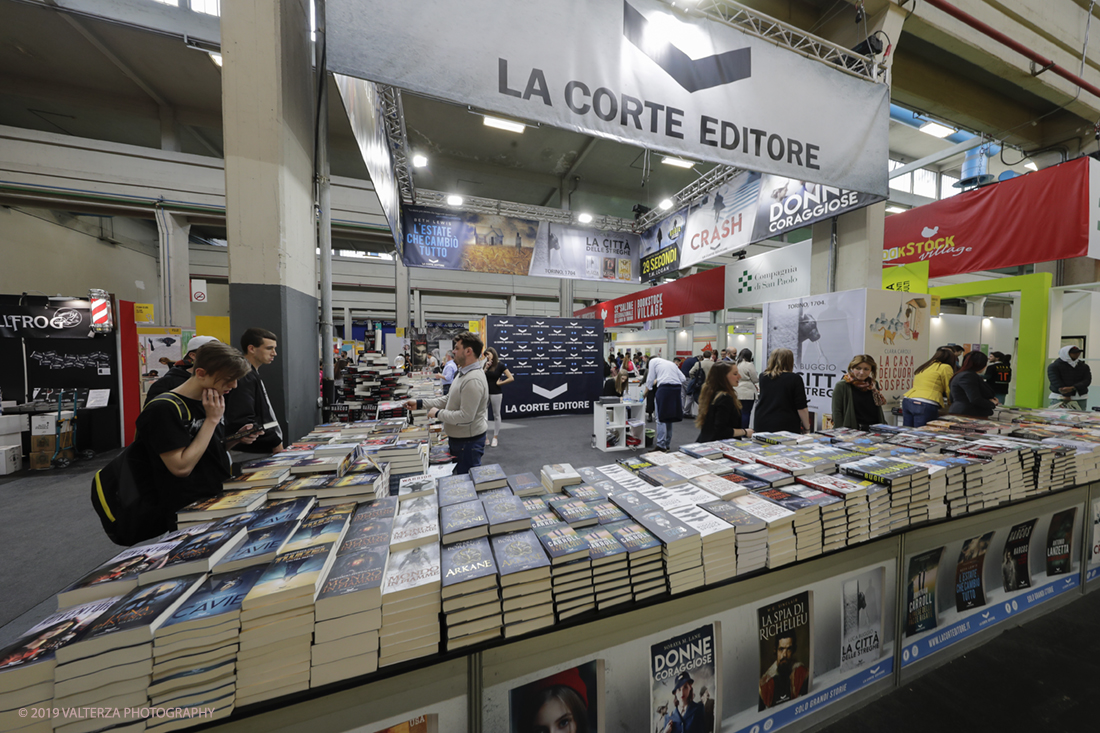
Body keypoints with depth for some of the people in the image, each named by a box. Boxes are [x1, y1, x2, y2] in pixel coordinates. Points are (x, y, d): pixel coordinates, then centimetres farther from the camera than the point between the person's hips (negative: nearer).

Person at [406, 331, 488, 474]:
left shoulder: (473, 380, -26)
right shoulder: (463, 373, 9)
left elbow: (465, 417, -28)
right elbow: (449, 399, 15)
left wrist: (438, 413, -15)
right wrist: (420, 404, 8)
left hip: (468, 442, -10)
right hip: (459, 439, 10)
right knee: (459, 478, 23)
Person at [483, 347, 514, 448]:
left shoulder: (500, 366, -6)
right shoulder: (486, 365, 8)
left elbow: (511, 378, -13)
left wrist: (499, 383, -9)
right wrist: (486, 368, -7)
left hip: (495, 393, -5)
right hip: (486, 392, 5)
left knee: (496, 415, 5)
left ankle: (495, 437, 16)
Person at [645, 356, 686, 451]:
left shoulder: (653, 361, 12)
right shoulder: (671, 363, 26)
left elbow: (651, 379, 5)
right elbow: (683, 379, 17)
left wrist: (646, 389, 19)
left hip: (664, 388, -6)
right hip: (676, 389, 6)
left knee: (661, 419, -2)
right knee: (669, 418, 15)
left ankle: (661, 446, -5)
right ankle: (667, 444, 21)